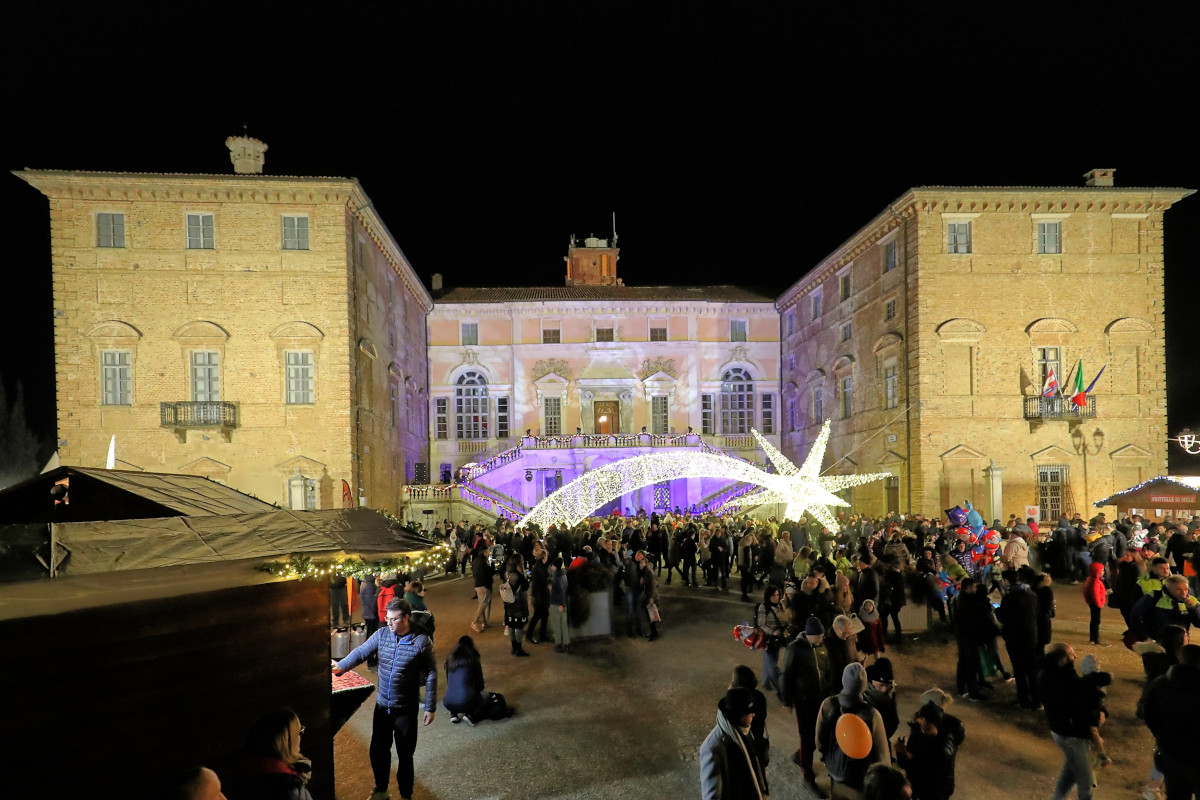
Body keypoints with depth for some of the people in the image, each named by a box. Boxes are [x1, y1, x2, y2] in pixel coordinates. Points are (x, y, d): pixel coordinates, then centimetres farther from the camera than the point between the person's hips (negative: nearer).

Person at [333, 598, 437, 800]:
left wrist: (430, 707, -8)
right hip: (382, 707, 4)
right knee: (378, 751, 18)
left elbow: (431, 675, -10)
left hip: (406, 709, -4)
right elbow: (361, 652, -12)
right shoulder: (382, 634, -5)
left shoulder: (421, 641, -15)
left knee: (405, 755, 10)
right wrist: (341, 666, -31)